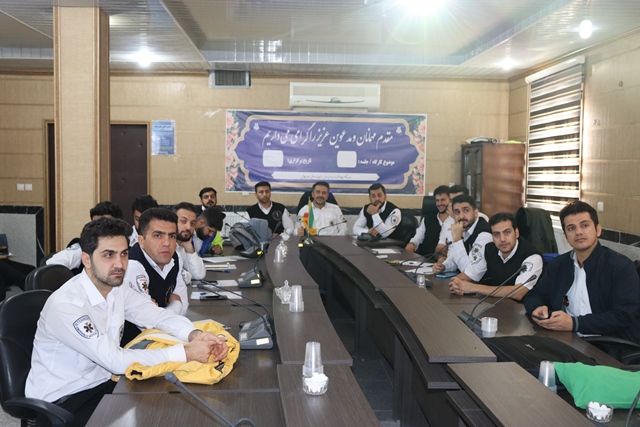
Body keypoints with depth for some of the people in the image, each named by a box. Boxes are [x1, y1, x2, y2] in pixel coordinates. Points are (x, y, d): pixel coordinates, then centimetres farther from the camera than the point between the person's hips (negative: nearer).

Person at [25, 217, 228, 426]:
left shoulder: (118, 286, -3)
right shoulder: (65, 305, -27)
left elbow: (159, 315, 0)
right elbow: (116, 361, -30)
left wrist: (196, 335, -22)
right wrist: (186, 353, -30)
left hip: (101, 382, 7)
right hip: (61, 399, -7)